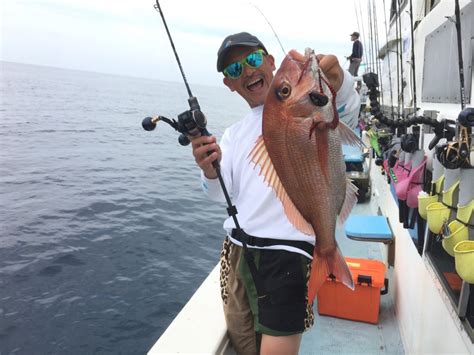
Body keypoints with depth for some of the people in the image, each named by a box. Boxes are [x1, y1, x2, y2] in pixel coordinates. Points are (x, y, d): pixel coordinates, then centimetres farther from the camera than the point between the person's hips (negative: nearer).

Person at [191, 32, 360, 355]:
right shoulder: (234, 134, 16)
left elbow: (347, 108, -22)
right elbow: (220, 193, 6)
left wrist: (336, 80, -44)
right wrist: (209, 170, -16)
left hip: (286, 253, -6)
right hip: (236, 253, 6)